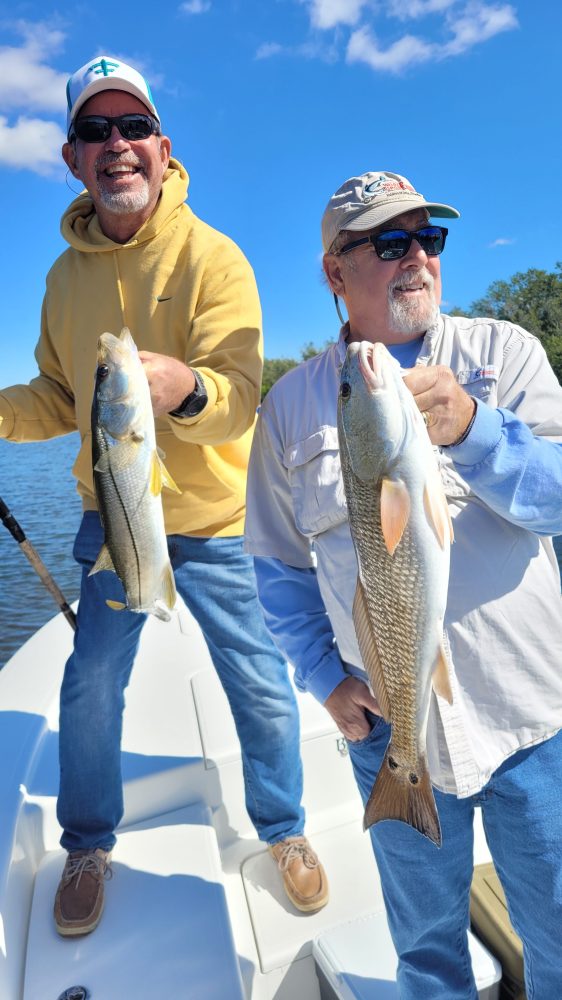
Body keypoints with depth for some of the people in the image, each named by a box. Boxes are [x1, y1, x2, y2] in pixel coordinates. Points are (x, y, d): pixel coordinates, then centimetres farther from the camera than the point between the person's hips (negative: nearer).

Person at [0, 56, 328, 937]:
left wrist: (184, 387, -42)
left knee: (261, 688, 7)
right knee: (89, 689, 11)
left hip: (215, 519, -3)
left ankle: (284, 830, 37)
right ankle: (89, 845, 39)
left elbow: (241, 393, -21)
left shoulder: (212, 256, -9)